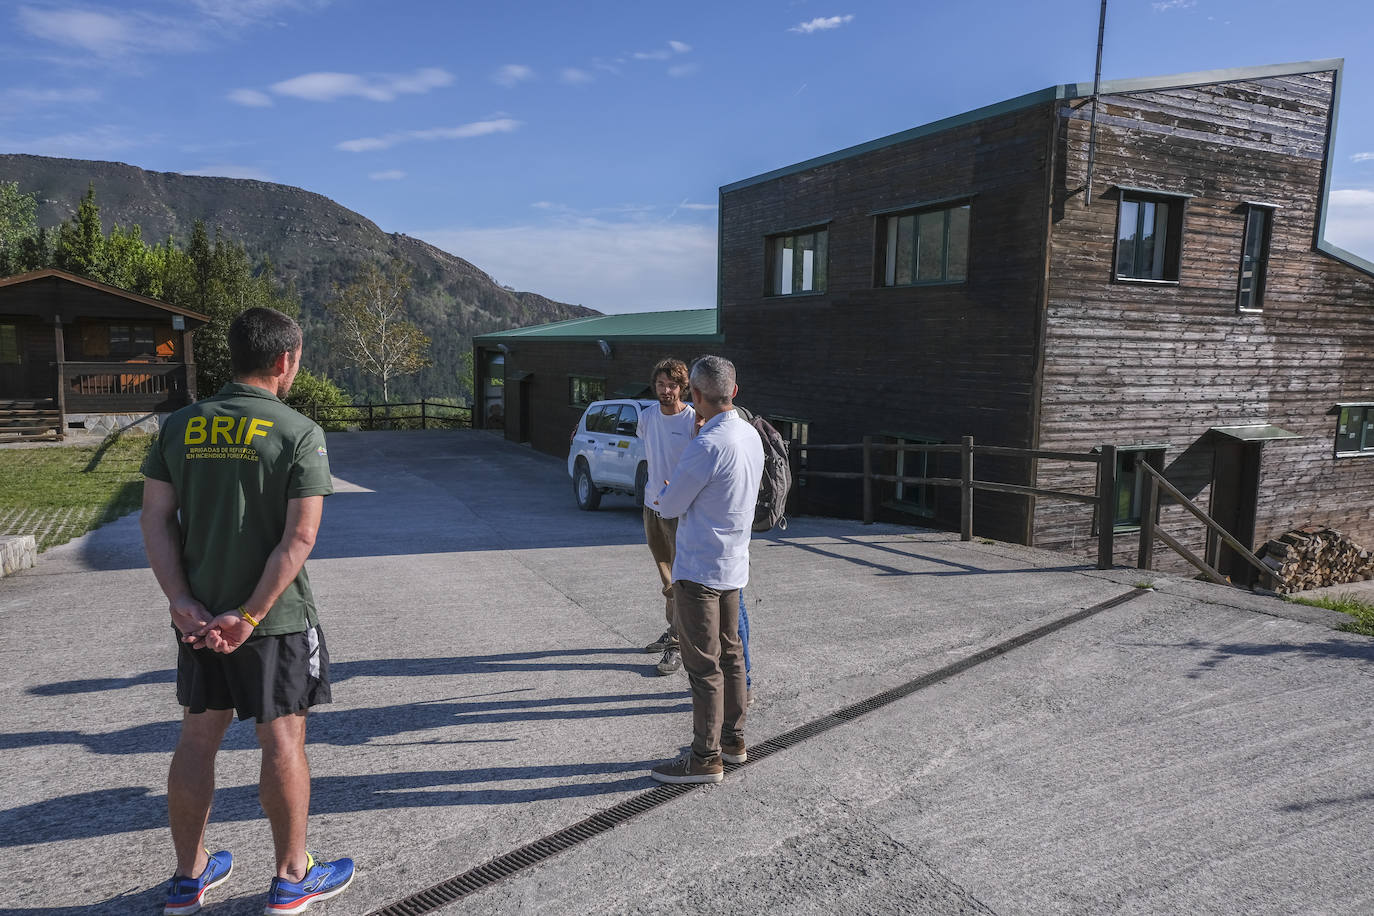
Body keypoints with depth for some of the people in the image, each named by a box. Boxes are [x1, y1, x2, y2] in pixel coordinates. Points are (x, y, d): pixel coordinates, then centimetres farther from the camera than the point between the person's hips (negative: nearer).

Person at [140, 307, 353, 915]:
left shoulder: (179, 426, 3)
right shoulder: (299, 433, -12)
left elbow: (156, 521, 0)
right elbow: (300, 536, -18)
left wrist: (182, 603, -4)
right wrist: (250, 617, -15)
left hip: (197, 616, 5)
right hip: (274, 617, -5)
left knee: (197, 738, 17)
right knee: (282, 740, 7)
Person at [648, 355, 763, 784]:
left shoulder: (707, 446, -23)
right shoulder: (752, 436, 5)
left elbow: (670, 505, -11)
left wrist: (662, 500, 10)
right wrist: (677, 496, 12)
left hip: (699, 568, -9)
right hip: (734, 564, 9)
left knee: (703, 664, 0)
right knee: (730, 653, 18)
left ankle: (706, 757, 10)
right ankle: (733, 738, 31)